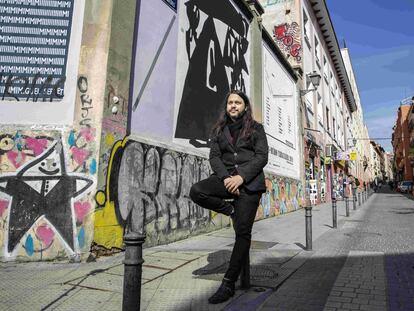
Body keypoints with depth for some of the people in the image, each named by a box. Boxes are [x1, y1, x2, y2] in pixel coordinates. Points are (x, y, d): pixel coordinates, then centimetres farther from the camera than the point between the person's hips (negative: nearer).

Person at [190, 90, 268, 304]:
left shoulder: (256, 128, 10)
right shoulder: (219, 129, 16)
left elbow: (262, 157, -1)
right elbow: (214, 156, 5)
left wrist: (241, 177, -16)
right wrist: (225, 177, -15)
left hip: (250, 182, -2)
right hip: (227, 177, 3)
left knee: (243, 232, -6)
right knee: (196, 192, -27)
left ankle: (228, 284, 3)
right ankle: (232, 210, -2)